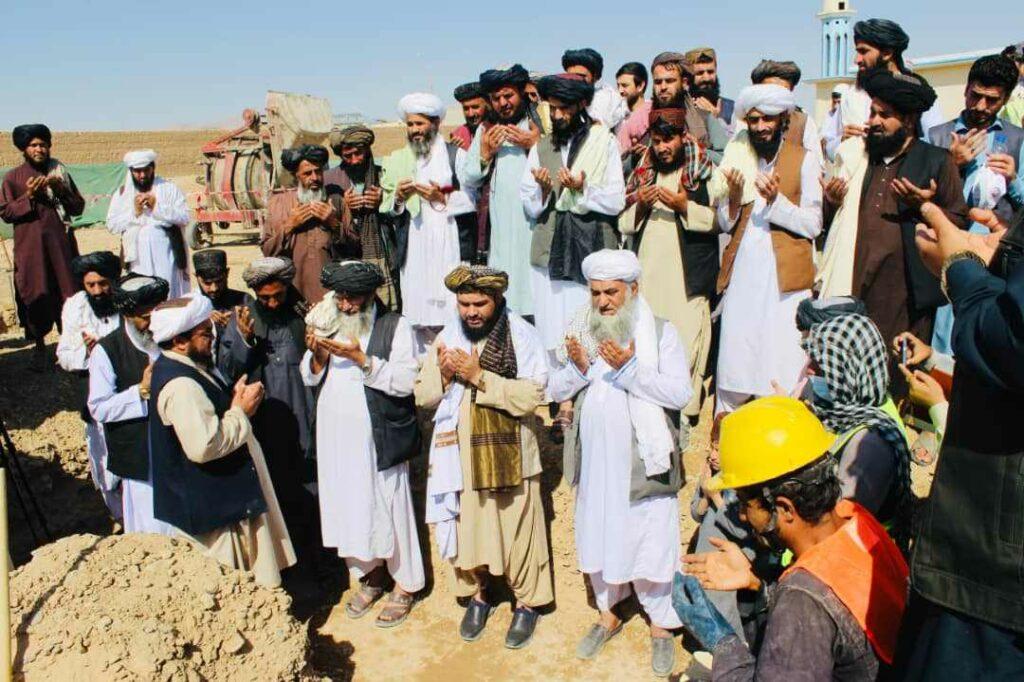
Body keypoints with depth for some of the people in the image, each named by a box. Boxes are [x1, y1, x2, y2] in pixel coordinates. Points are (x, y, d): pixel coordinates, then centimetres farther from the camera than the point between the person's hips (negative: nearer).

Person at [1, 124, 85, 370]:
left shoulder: (60, 172, 9)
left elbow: (78, 207, 8)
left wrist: (61, 190, -9)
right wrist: (28, 197, -13)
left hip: (61, 245, 1)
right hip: (30, 247, -1)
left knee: (68, 294, -1)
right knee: (35, 296, 1)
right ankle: (39, 347, 13)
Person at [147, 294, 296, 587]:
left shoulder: (185, 367, 6)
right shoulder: (180, 385, -28)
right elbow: (203, 446, -34)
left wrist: (234, 399, 1)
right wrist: (240, 411, -22)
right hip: (208, 506, -11)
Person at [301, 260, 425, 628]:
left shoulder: (395, 327, -9)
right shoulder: (328, 322, 7)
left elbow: (406, 381, -18)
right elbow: (310, 377, 10)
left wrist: (362, 359, -24)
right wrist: (317, 355, -11)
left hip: (379, 436, -5)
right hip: (337, 435, 5)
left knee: (388, 505, 3)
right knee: (349, 505, 13)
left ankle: (405, 584, 21)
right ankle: (369, 575, 33)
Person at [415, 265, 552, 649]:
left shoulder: (521, 335, -10)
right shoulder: (448, 337, 3)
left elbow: (531, 395, -19)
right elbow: (423, 395, 5)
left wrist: (479, 376, -23)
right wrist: (444, 374, -15)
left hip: (509, 454, -4)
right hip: (461, 454, 4)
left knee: (517, 529, 7)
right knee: (467, 525, 14)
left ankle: (527, 602, 27)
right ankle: (477, 593, 36)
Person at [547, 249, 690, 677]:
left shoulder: (661, 332, -8)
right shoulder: (582, 330, 4)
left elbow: (680, 393, -18)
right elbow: (555, 390, 3)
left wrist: (629, 369, -26)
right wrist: (577, 367, -17)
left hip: (645, 462, -4)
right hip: (595, 461, 4)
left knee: (651, 541, 6)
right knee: (598, 538, 17)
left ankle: (661, 625, 28)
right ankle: (608, 614, 39)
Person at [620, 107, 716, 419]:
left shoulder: (704, 172, 3)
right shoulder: (643, 173, 18)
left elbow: (719, 221, -5)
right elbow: (624, 226, 17)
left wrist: (685, 206, -15)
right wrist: (639, 206, -1)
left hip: (688, 279, -4)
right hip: (646, 277, 4)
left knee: (686, 346, -9)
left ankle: (686, 413, 0)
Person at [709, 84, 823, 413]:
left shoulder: (804, 160, 2)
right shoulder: (738, 159, 13)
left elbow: (813, 224, -4)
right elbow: (725, 224, 12)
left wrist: (776, 200, -18)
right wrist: (734, 198, -8)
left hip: (785, 276, -3)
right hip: (742, 274, 3)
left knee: (783, 367, -6)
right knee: (734, 360, 4)